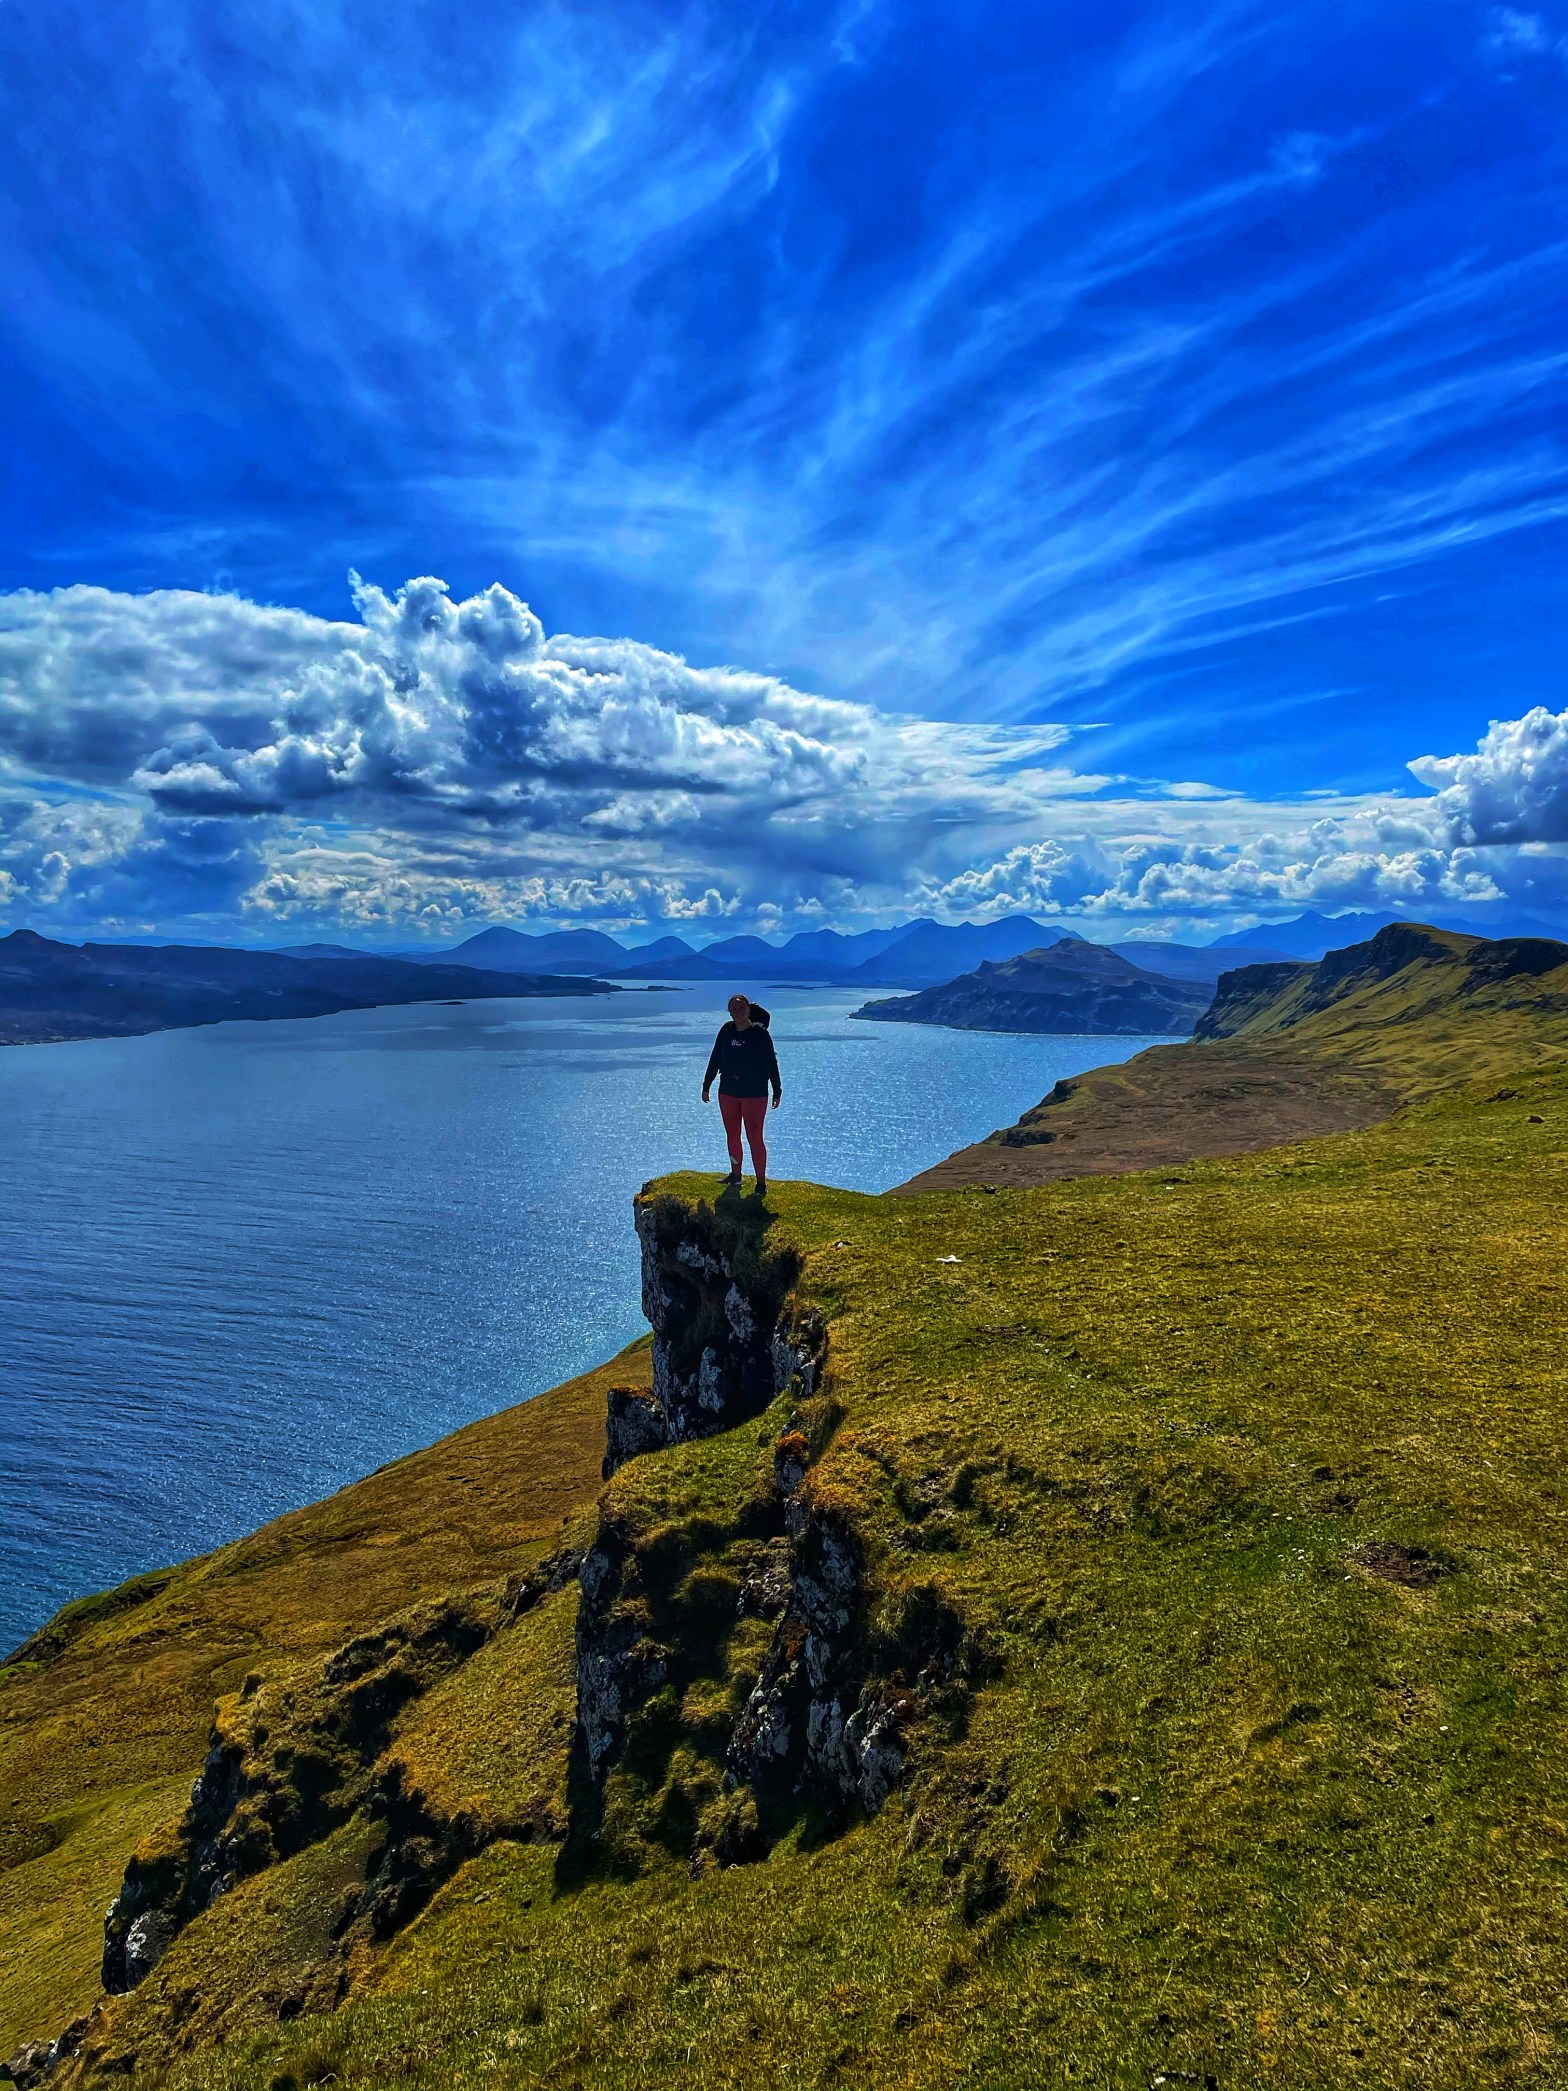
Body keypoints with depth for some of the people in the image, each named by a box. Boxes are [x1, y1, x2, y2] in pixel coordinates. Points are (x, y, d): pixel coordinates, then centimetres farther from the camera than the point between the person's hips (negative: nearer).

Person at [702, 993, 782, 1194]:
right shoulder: (726, 1031, 1)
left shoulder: (761, 1033, -10)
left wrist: (777, 1092, -6)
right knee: (732, 1136, 12)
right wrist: (706, 1086, 12)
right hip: (728, 1093, 5)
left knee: (755, 1138, -4)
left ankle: (761, 1182, 6)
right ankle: (735, 1177, 26)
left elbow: (772, 1064, -6)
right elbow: (715, 1059, 10)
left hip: (755, 1095, -5)